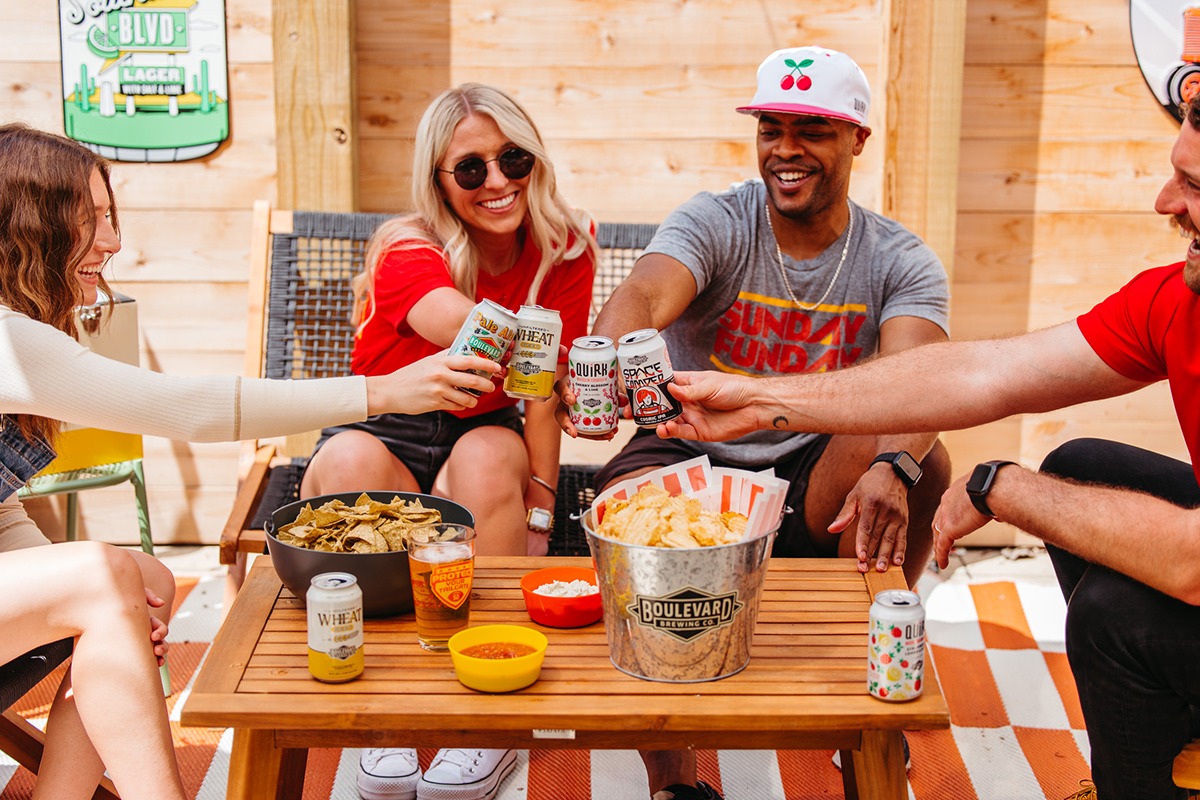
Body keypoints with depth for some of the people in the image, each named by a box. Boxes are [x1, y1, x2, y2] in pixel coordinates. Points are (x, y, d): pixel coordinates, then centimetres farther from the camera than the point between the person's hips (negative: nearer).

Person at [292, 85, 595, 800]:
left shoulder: (564, 249, -9)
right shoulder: (407, 253, -18)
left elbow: (542, 389, -11)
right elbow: (472, 328, -42)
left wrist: (537, 507, -22)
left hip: (484, 435, 1)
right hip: (382, 436, -1)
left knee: (486, 454, -35)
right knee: (350, 461, -35)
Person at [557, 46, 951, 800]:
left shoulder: (901, 262, -3)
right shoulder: (714, 223, -8)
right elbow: (645, 295, -31)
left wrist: (890, 467, -46)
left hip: (814, 478, 2)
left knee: (922, 461, -28)